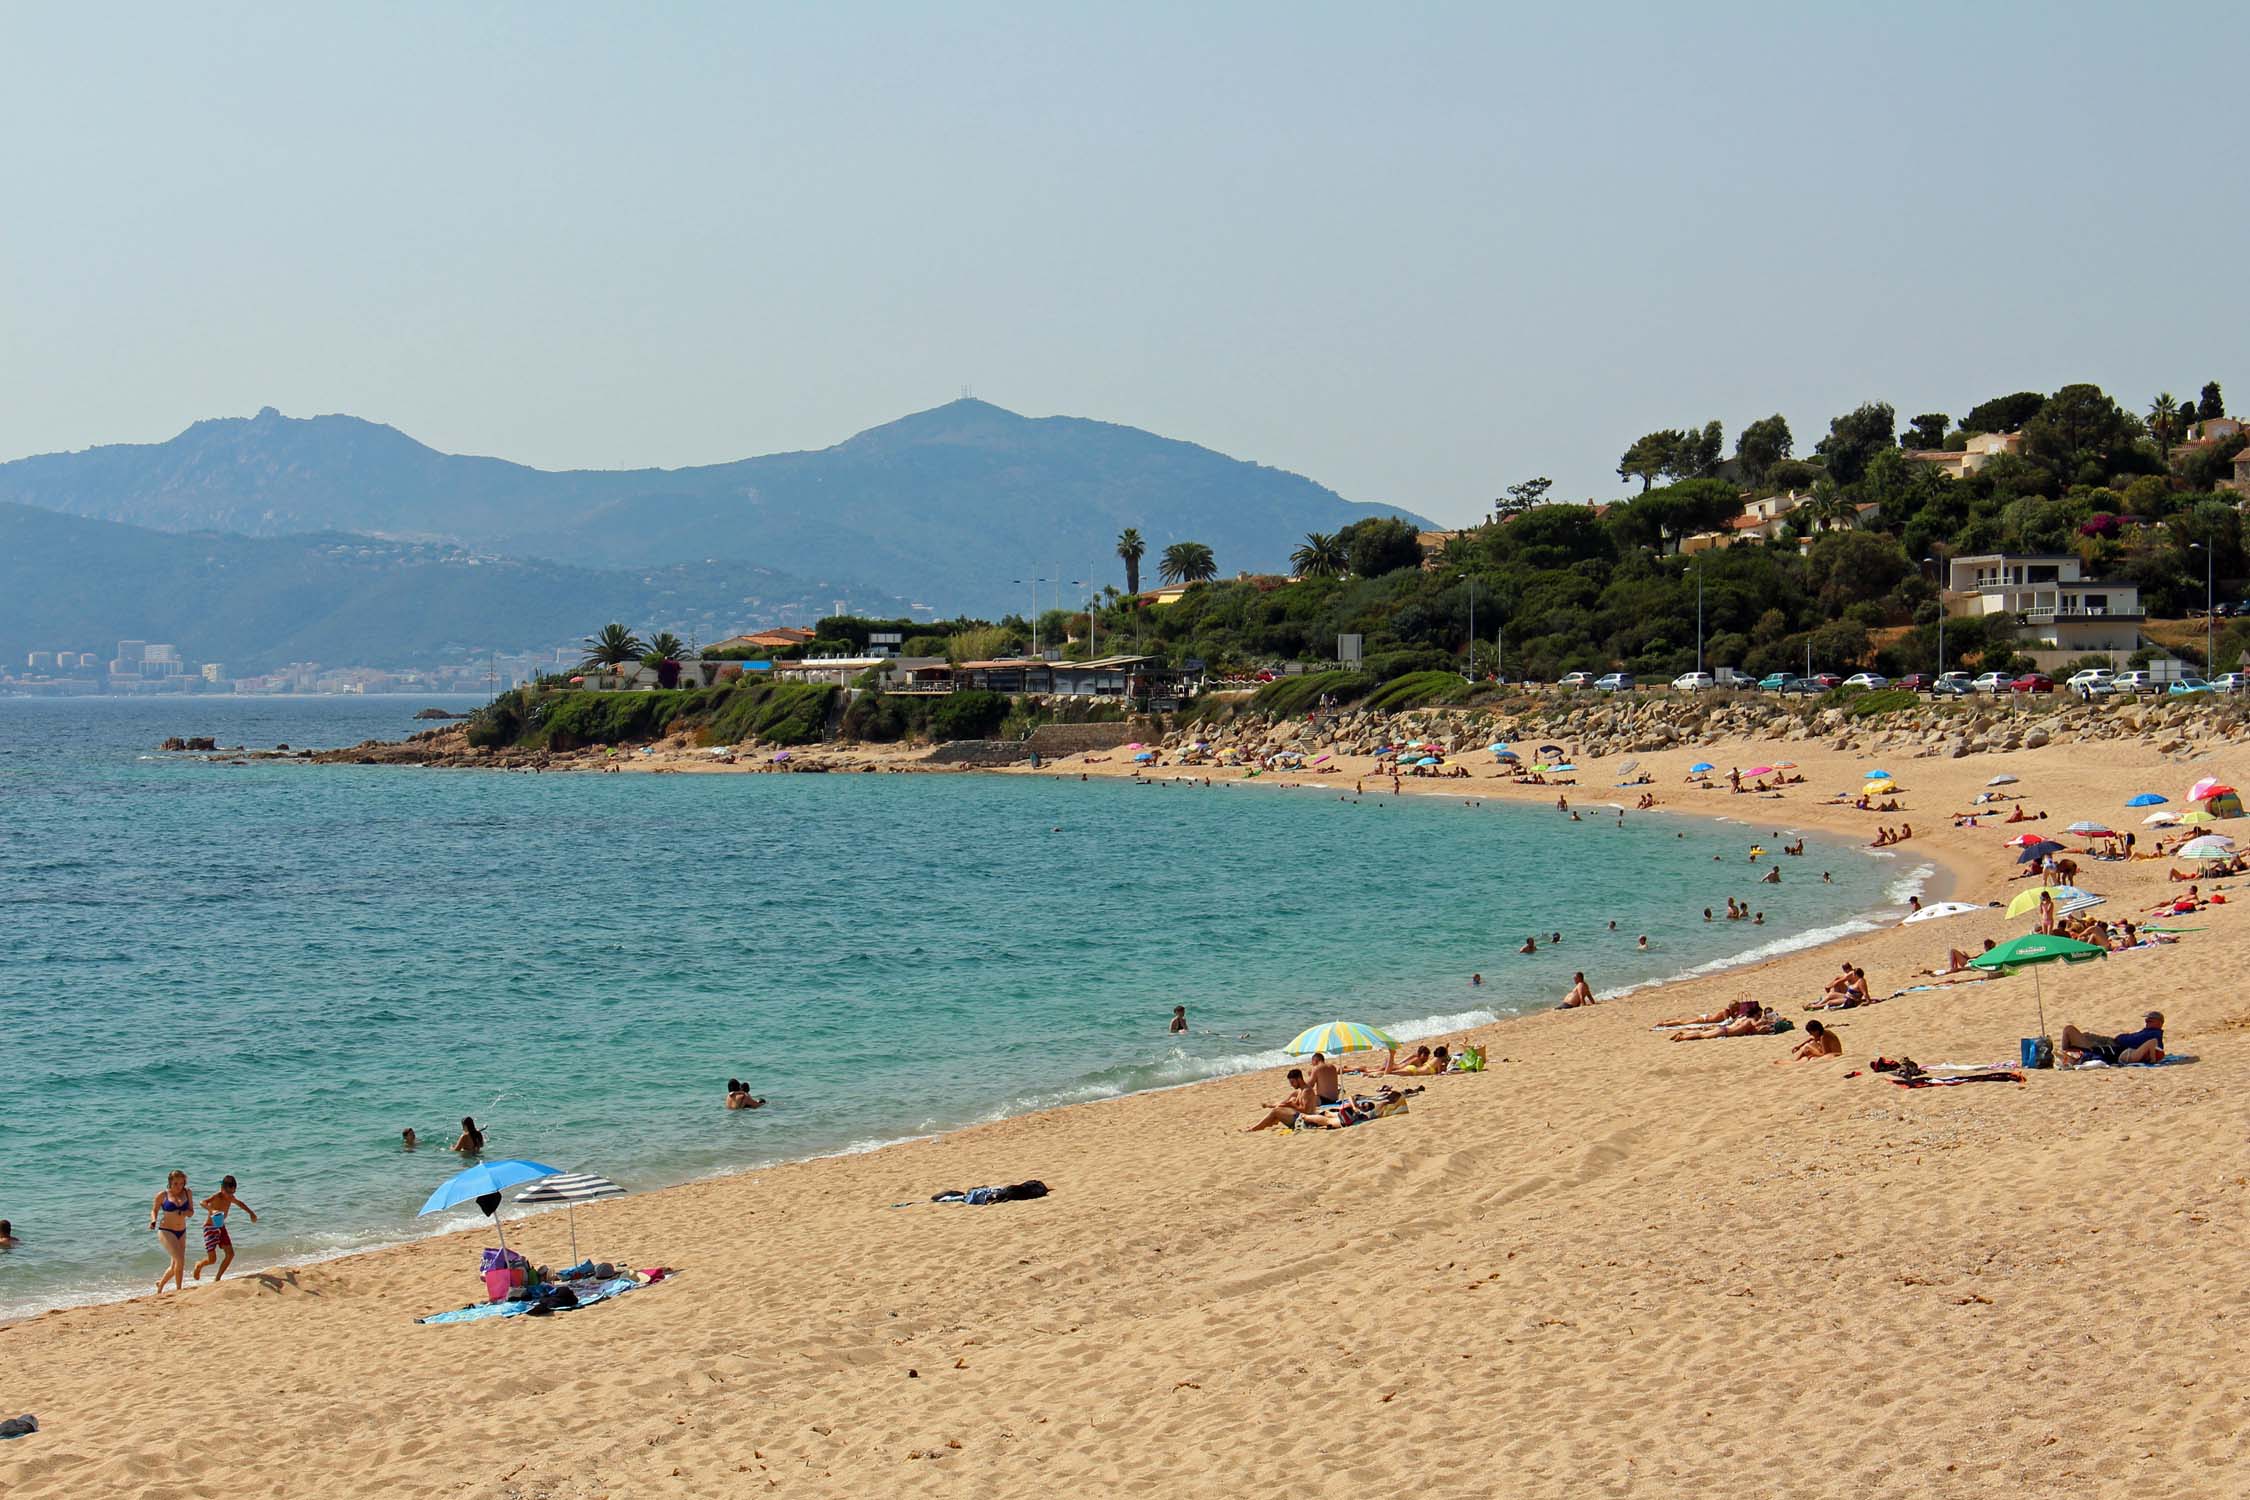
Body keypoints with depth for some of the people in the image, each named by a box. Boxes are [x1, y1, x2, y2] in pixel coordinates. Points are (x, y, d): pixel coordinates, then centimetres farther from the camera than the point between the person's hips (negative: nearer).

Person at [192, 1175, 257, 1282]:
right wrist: (212, 1210, -64)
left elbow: (239, 1203, 23)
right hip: (210, 1228, -7)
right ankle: (199, 1265, 27)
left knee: (230, 1254, -1)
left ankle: (217, 1279, 12)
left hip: (221, 1227, 7)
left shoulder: (230, 1198, -1)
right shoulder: (216, 1196, -24)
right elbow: (203, 1202, -46)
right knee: (212, 1259, -8)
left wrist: (251, 1213, 17)